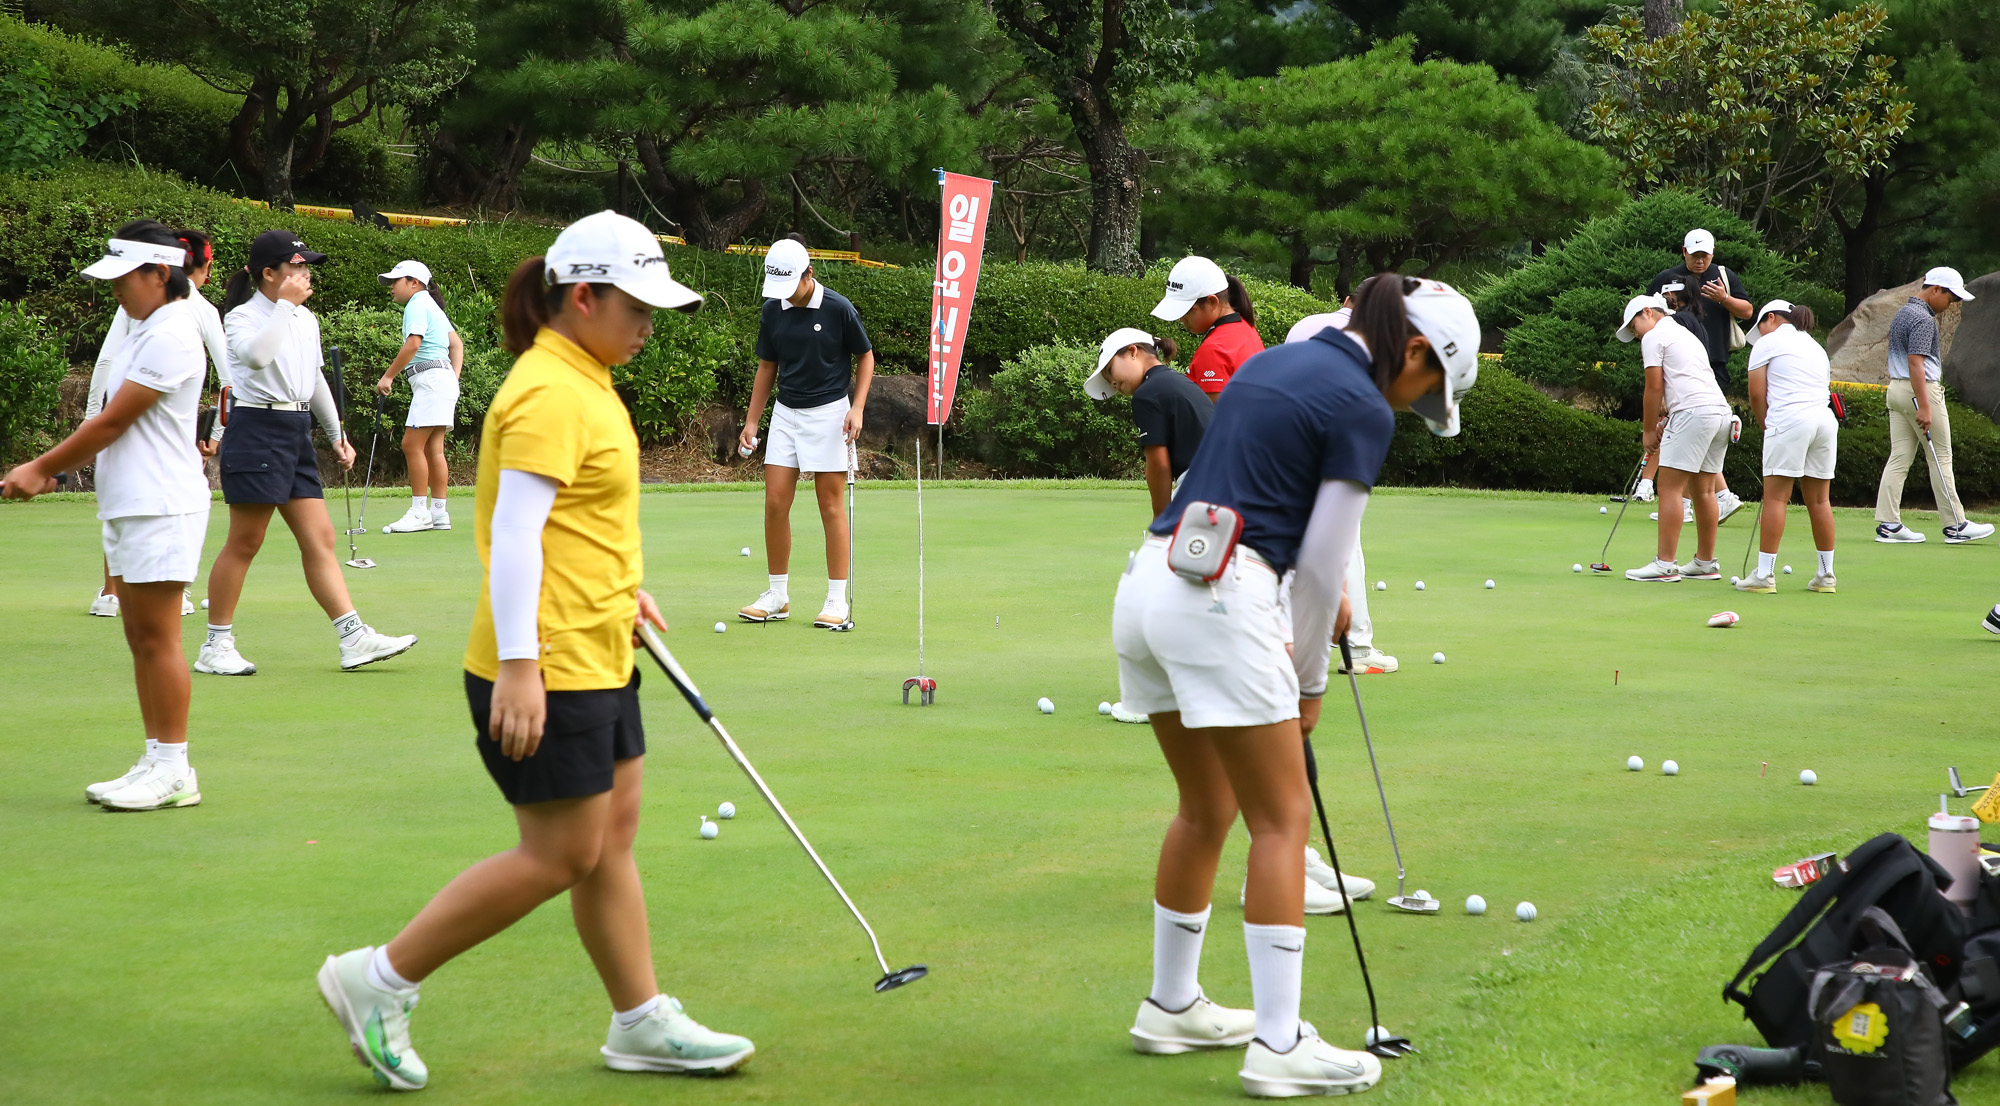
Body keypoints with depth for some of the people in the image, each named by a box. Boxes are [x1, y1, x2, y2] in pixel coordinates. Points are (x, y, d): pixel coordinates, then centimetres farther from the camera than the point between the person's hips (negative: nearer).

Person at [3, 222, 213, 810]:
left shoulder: (171, 336, -15)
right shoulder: (140, 328, 16)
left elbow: (113, 422, -15)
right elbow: (108, 419, 19)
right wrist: (50, 469, 9)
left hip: (161, 507, -10)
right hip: (126, 507, 10)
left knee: (158, 639, -7)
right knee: (140, 641, 10)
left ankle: (174, 771, -3)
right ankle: (156, 762, 14)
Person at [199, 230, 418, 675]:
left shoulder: (306, 320, 15)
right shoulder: (241, 317, -8)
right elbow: (256, 355, -31)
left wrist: (336, 433, 27)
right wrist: (285, 303, -23)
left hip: (297, 434, 7)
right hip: (256, 430, -7)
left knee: (320, 539, 3)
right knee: (244, 543, -3)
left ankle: (354, 637, 0)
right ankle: (215, 646, 5)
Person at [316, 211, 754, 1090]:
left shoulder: (582, 383, 14)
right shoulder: (550, 394, -18)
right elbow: (514, 533, -24)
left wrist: (622, 590, 26)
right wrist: (518, 667, -27)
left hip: (596, 661, 10)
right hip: (547, 670, -10)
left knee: (611, 838, 14)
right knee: (560, 856, -4)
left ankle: (641, 1022, 22)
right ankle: (378, 980, 4)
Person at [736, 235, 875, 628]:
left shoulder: (838, 309, -12)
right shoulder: (772, 310, 1)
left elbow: (865, 356, 0)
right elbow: (767, 367, 12)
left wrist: (857, 408, -11)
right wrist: (751, 420, 8)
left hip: (829, 412, -4)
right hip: (785, 413, 4)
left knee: (830, 506, -3)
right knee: (775, 503, 0)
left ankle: (838, 601, 3)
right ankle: (778, 596, 11)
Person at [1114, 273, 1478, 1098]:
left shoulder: (1273, 361, 18)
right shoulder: (1362, 411, -6)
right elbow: (1322, 563, -4)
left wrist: (1324, 596, 26)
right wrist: (1308, 681, 7)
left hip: (1148, 586, 9)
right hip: (1219, 599, -9)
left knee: (1206, 810, 21)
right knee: (1281, 821, -2)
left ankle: (1171, 1006, 30)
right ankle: (1279, 1046, -4)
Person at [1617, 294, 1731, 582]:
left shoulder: (1654, 336, 2)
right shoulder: (1686, 334, 29)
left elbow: (1654, 388, -3)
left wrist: (1649, 430, 5)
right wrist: (1664, 420, 15)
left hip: (1693, 413, -9)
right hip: (1721, 409, 9)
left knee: (1670, 487, -8)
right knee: (1703, 490, 13)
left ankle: (1665, 565, -12)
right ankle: (1705, 563, 17)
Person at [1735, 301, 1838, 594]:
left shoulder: (1767, 342, 8)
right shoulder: (1816, 347, 28)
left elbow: (1757, 395, 3)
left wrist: (1767, 425, 18)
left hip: (1790, 420, -7)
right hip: (1826, 420, 7)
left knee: (1775, 496, -5)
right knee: (1819, 500, 11)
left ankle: (1764, 575, -8)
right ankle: (1826, 576, 14)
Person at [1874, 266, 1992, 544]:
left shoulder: (1901, 314, 16)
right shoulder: (1923, 319, -15)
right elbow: (1915, 363, -22)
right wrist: (1924, 407, -25)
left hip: (1896, 388, 9)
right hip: (1921, 390, -9)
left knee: (1899, 457, 5)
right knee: (1941, 458, -1)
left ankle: (1888, 524, -1)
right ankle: (1955, 526, 3)